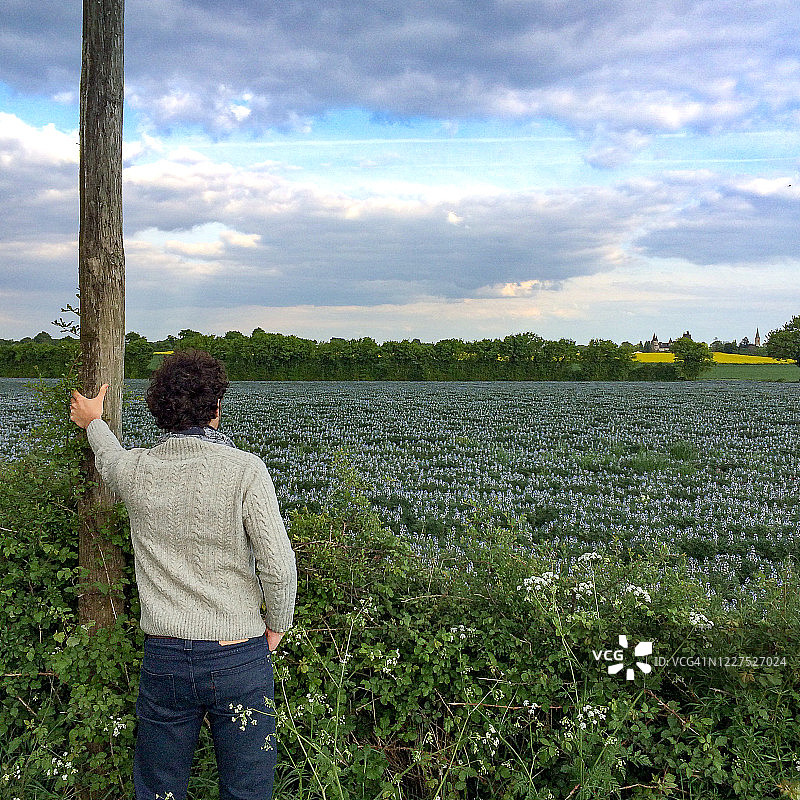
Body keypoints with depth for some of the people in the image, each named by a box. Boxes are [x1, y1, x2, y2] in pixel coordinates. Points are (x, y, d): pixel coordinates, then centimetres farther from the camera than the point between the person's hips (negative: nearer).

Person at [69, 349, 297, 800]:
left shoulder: (136, 471, -3)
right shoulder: (244, 469, -14)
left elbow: (111, 459, 23)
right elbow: (278, 564, -16)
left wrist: (92, 422, 45)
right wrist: (277, 626, 3)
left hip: (164, 659, 3)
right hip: (240, 658, -3)